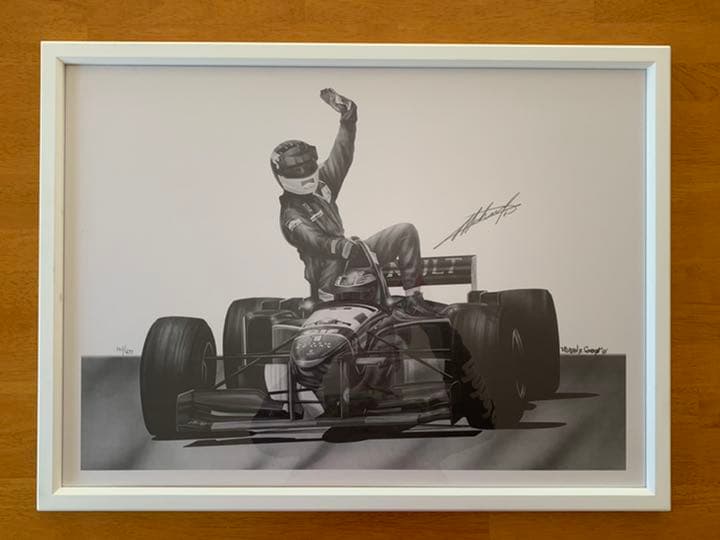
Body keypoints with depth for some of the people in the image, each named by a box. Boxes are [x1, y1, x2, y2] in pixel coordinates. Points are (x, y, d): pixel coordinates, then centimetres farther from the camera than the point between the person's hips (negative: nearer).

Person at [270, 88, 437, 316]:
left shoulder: (321, 183, 8)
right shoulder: (291, 215, -13)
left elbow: (342, 154, 9)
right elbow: (312, 240, -32)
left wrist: (348, 118, -4)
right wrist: (341, 246, -52)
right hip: (328, 274, -8)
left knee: (406, 231, -4)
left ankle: (413, 296, -9)